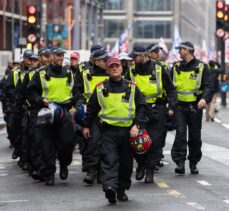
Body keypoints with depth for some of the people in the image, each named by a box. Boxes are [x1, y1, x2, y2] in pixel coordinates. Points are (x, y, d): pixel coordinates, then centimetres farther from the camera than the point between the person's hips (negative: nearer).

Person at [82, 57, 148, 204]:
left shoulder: (131, 88, 8)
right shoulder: (101, 88, 8)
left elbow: (142, 107, 6)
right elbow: (92, 108, 17)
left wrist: (137, 125, -6)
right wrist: (86, 126, 17)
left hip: (127, 131, 2)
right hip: (108, 131, -1)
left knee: (126, 162, 8)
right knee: (109, 160, -16)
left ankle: (122, 189, 22)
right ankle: (110, 187, -28)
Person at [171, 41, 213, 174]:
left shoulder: (201, 67, 0)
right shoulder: (176, 67, 11)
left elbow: (209, 86, -7)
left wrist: (205, 99, -26)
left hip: (195, 107, -1)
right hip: (179, 106, 2)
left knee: (195, 136, 6)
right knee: (180, 133, -12)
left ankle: (193, 163, 19)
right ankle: (180, 162, -15)